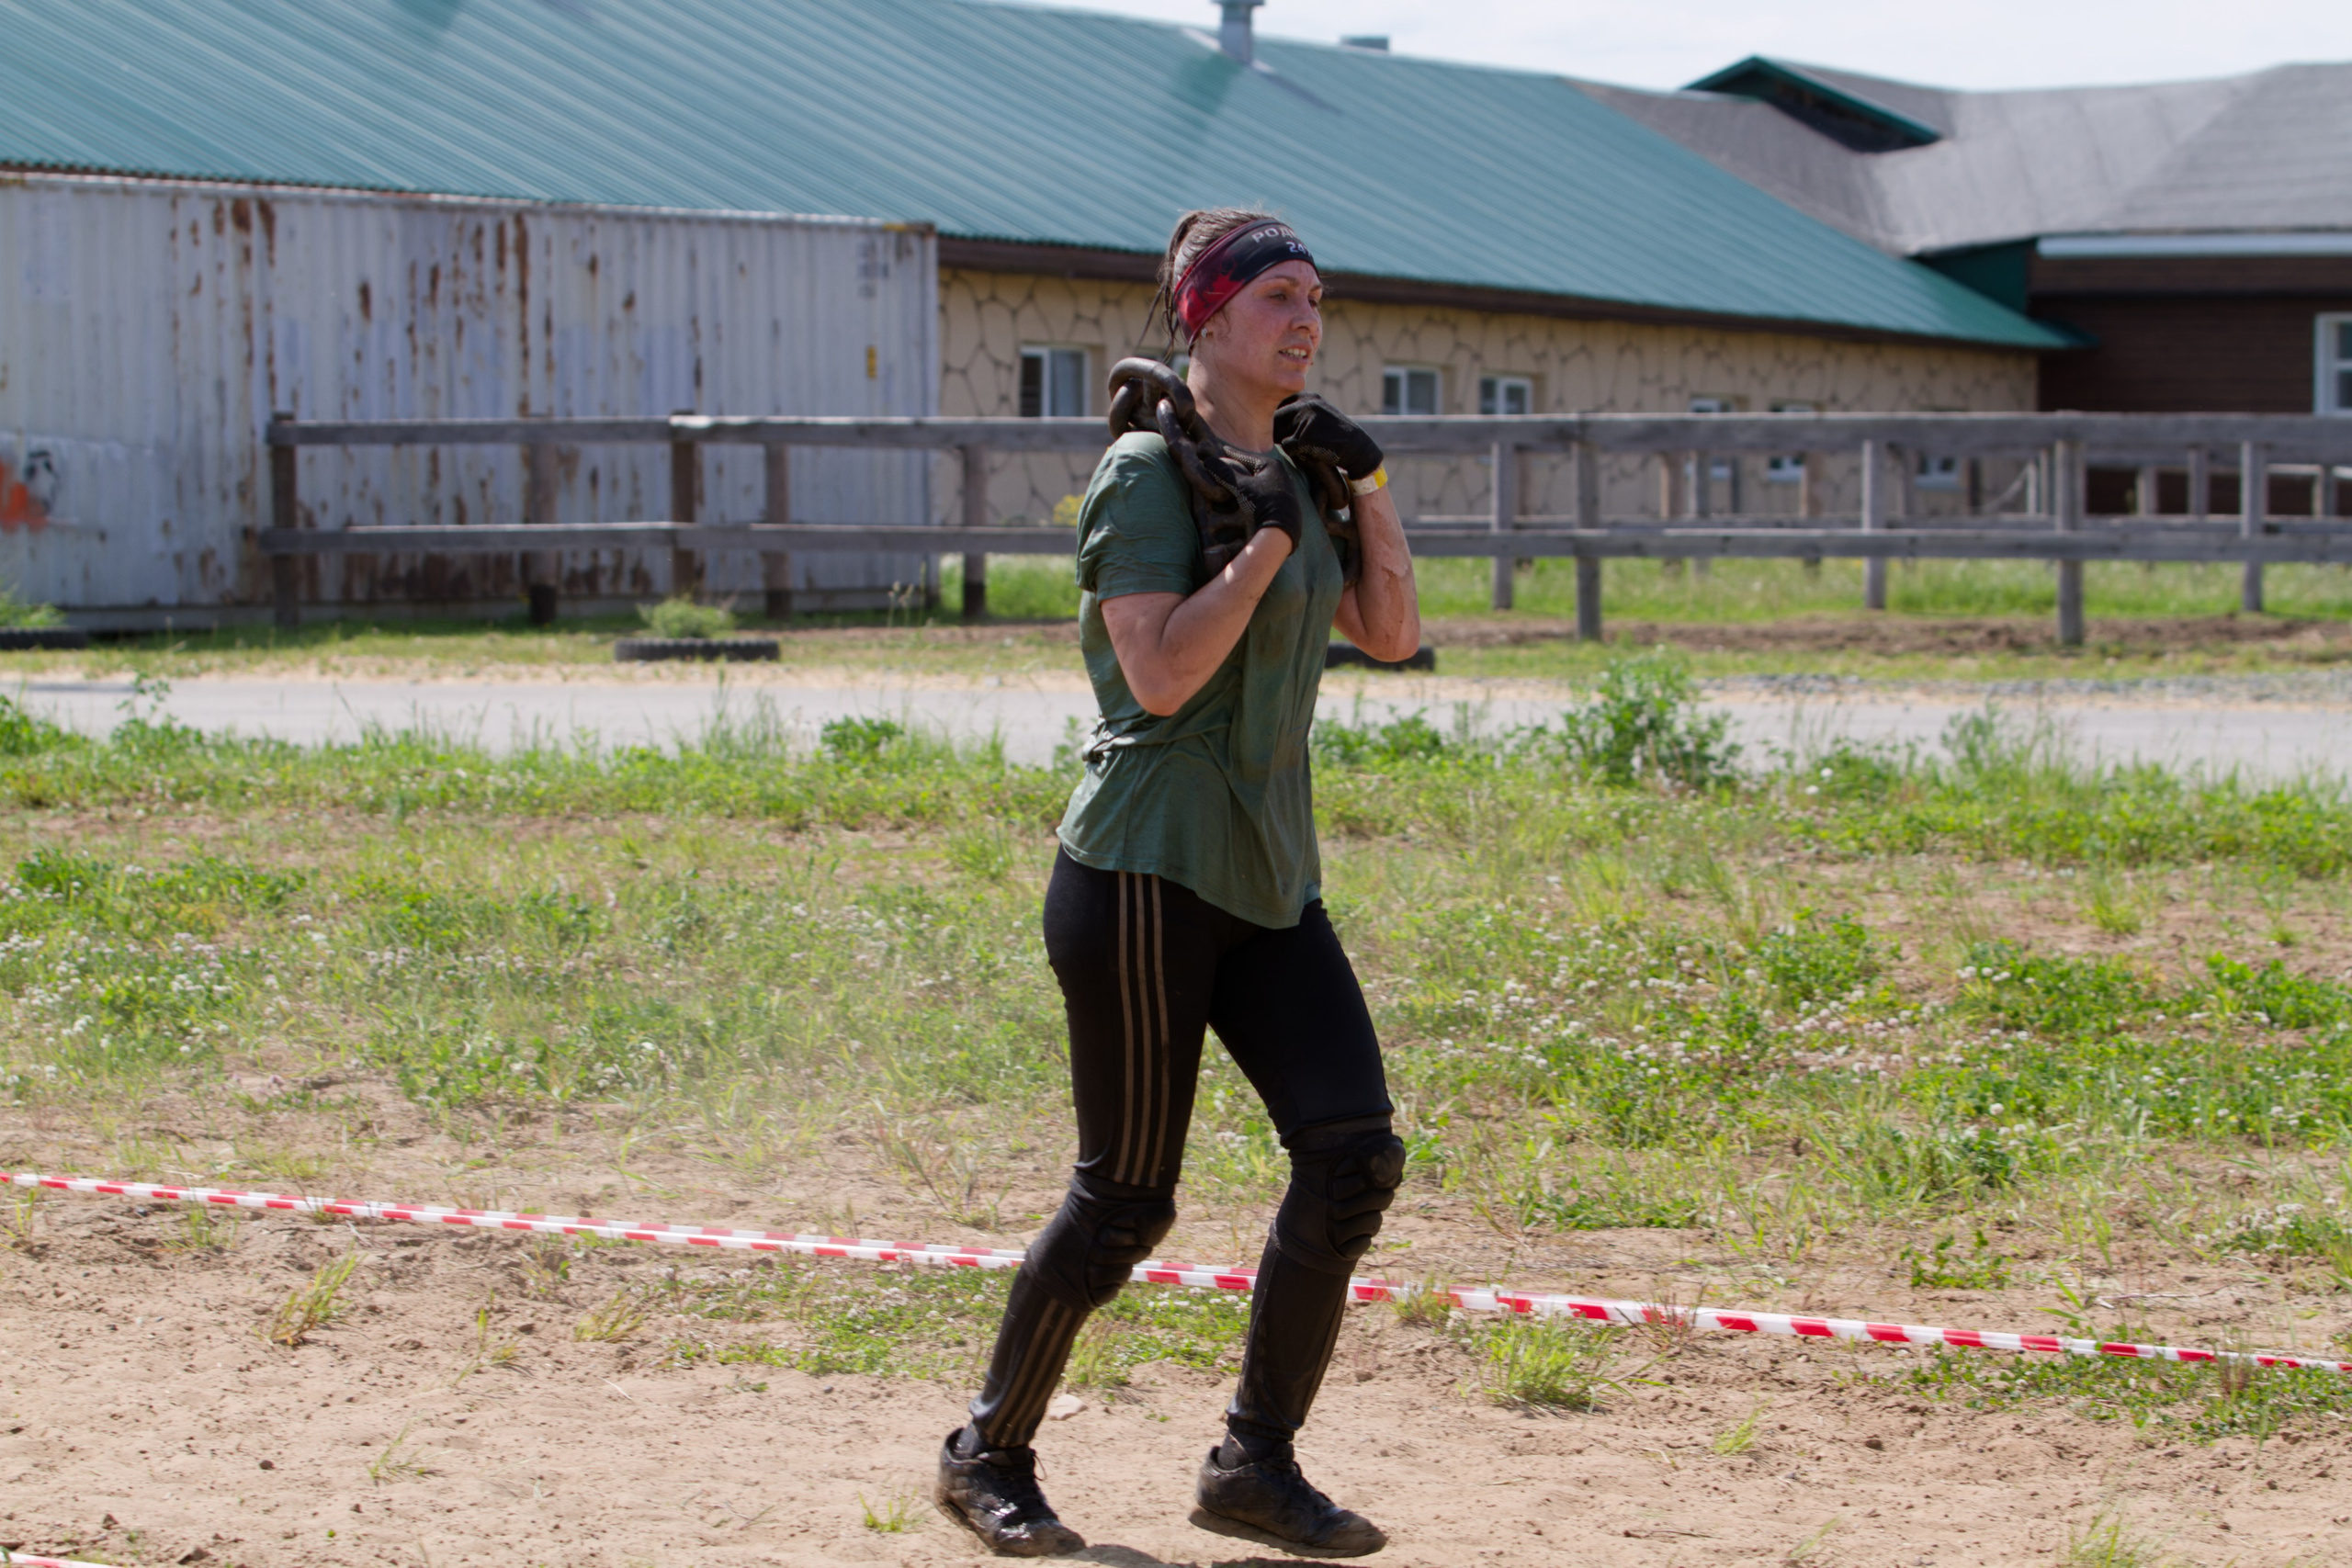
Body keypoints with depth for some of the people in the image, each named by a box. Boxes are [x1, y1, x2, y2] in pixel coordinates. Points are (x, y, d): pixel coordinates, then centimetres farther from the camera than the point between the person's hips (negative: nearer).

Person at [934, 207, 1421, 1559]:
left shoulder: (1295, 471, 15)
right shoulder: (1151, 471, -10)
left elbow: (1392, 634, 15)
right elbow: (1159, 676, -20)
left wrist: (1369, 483, 6)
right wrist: (1271, 537, -18)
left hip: (1270, 876, 8)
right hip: (1147, 872, -8)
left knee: (1356, 1153, -6)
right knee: (1128, 1201, -3)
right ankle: (991, 1455, 16)